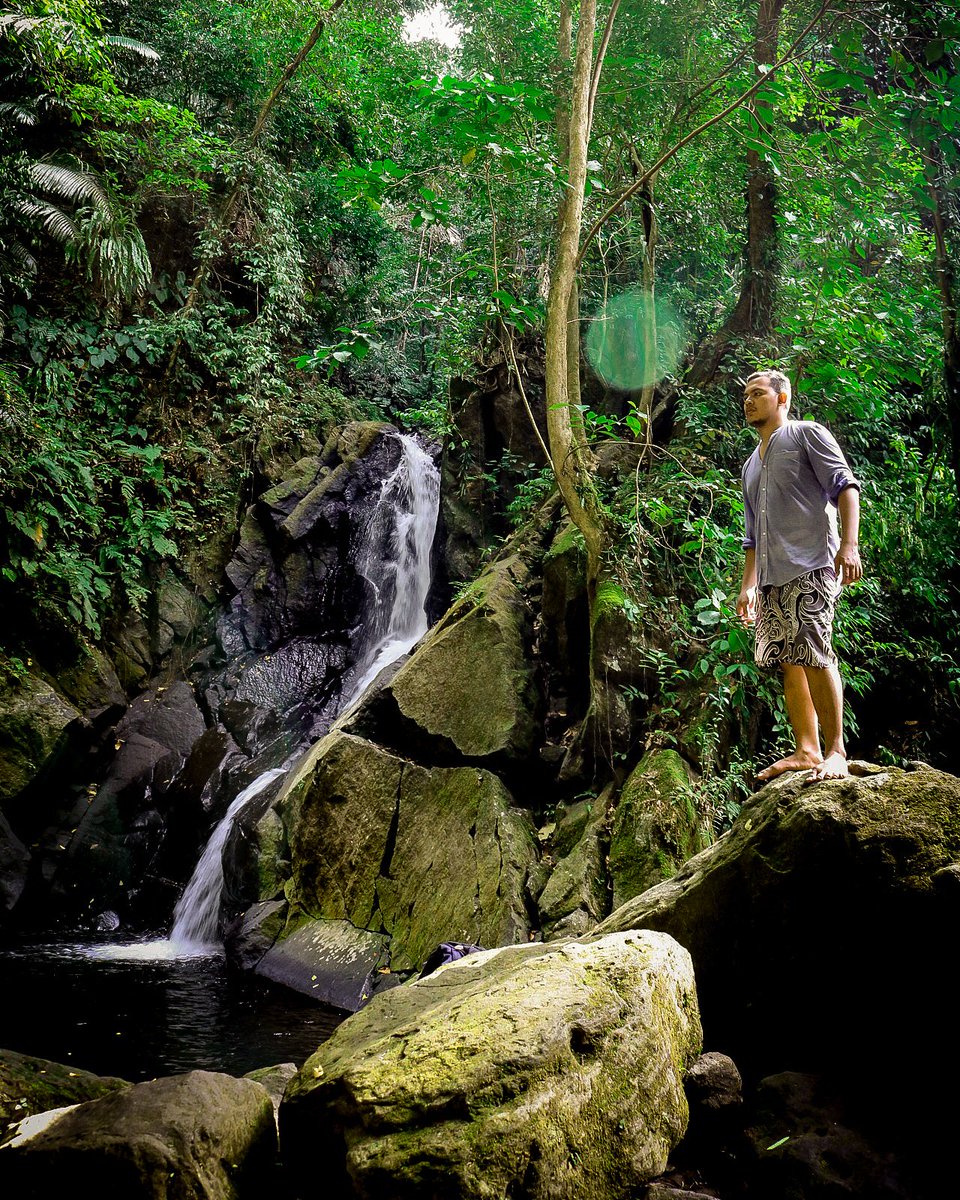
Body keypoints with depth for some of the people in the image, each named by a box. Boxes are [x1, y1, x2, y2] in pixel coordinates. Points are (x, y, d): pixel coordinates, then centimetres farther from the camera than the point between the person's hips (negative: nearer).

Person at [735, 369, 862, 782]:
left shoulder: (807, 434, 7)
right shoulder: (751, 466, 27)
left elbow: (845, 487, -5)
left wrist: (849, 544, -18)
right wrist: (748, 585, 20)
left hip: (810, 565, -7)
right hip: (771, 577, 7)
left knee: (814, 656, -15)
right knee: (789, 662, 1)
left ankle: (835, 751, -11)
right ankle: (806, 750, 2)